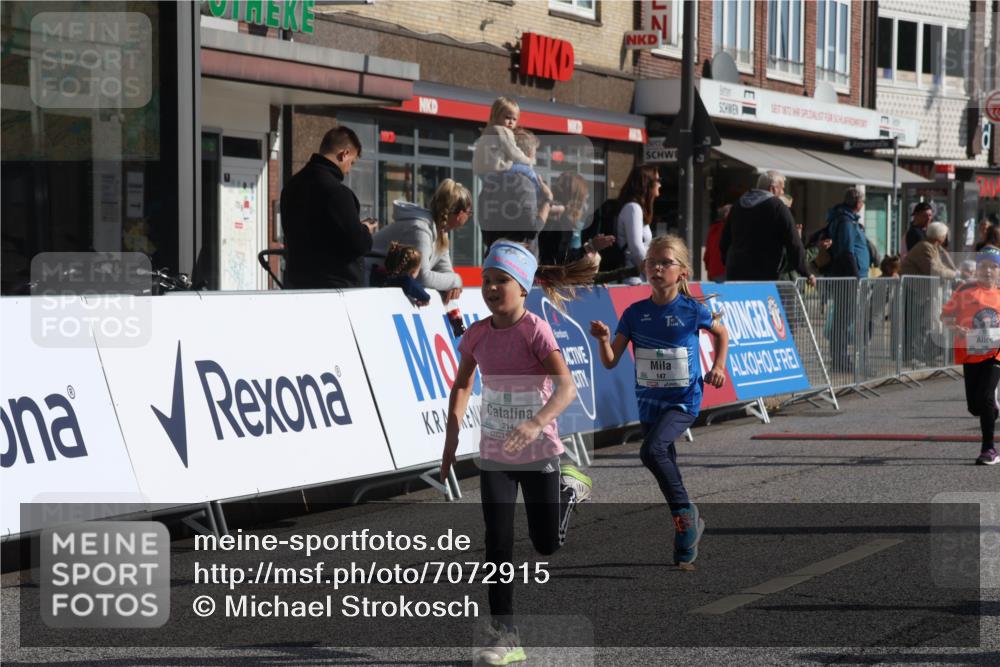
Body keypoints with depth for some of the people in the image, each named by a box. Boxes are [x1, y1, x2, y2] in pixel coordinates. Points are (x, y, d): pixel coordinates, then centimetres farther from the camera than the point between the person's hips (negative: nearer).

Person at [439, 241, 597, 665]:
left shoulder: (535, 331, -17)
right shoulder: (477, 335, -3)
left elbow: (566, 386, -27)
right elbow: (462, 385, 11)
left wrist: (537, 423, -44)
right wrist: (451, 438, 1)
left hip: (539, 453, -3)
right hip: (494, 455, 3)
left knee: (547, 544, 8)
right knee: (497, 544, -3)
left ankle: (571, 489, 37)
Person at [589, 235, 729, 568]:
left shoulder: (692, 310, -8)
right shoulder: (635, 313, -2)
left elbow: (721, 333, 12)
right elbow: (610, 361, -2)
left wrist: (718, 366, -1)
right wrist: (603, 339, -21)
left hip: (684, 400, -4)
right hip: (648, 401, 4)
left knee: (652, 450, -27)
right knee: (666, 466, 12)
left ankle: (684, 510, -10)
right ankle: (688, 528, 29)